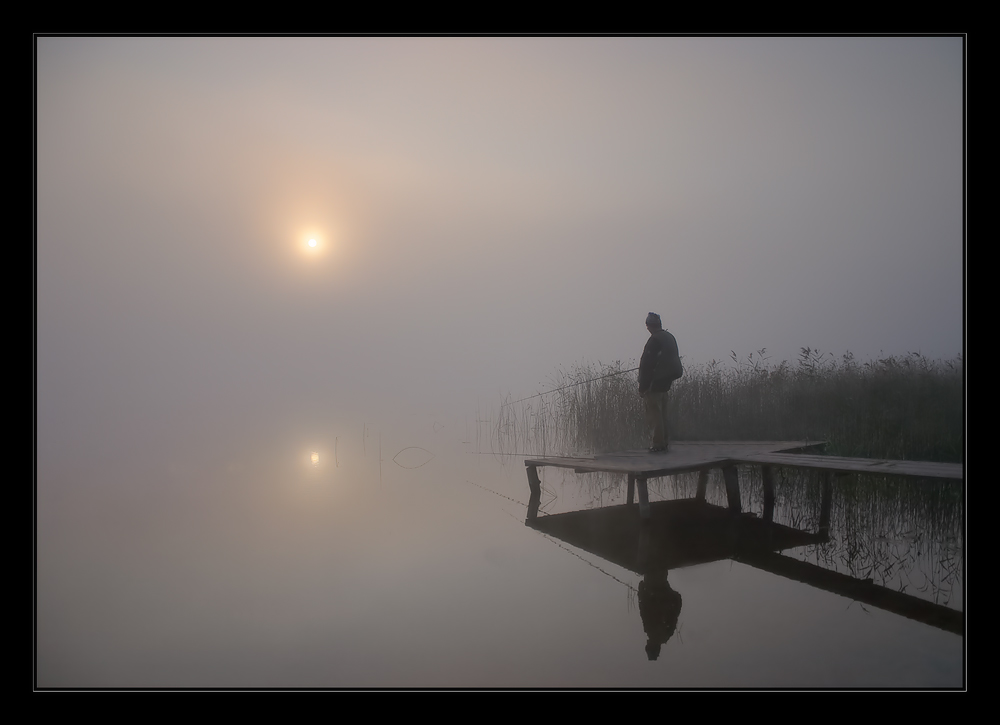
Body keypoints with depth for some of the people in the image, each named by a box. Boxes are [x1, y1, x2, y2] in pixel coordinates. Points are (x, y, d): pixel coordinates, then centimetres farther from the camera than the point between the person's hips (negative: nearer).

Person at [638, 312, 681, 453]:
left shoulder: (654, 340, -18)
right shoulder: (670, 337, 11)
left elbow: (647, 365, -20)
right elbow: (672, 360, 17)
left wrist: (642, 387, -16)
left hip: (654, 383, -9)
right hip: (665, 382, 9)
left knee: (653, 413, -3)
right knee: (662, 413, 17)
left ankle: (658, 444, -2)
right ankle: (664, 442, 22)